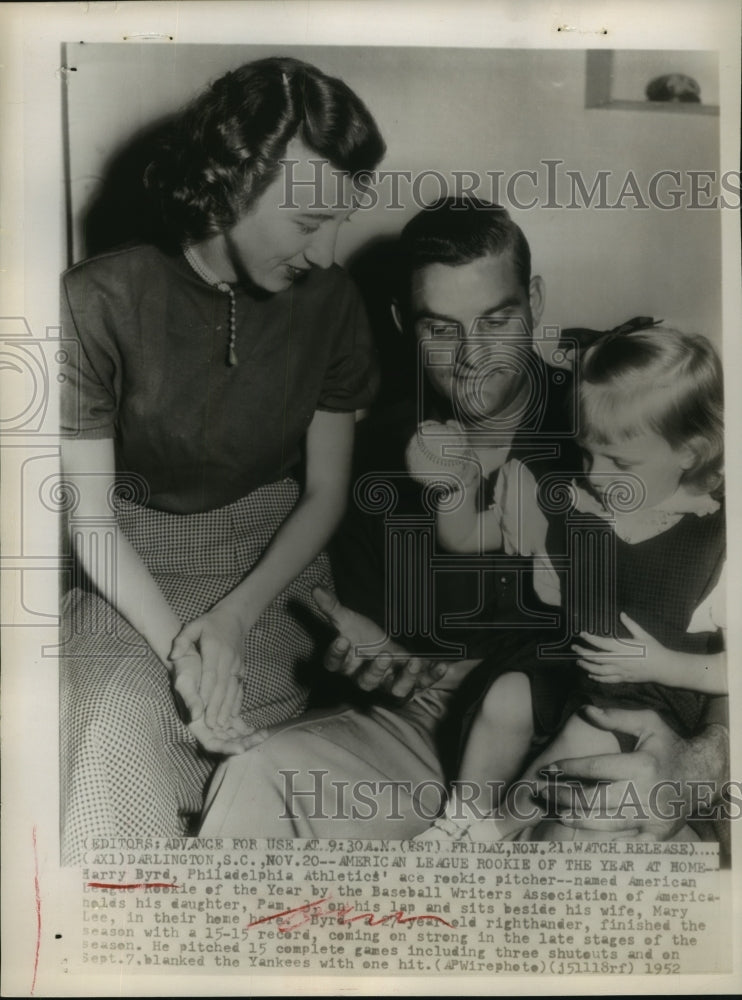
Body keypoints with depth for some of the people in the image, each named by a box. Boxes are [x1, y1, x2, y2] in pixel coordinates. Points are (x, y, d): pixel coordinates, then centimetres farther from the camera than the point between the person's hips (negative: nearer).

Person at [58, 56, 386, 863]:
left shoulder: (330, 302, -6)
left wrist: (232, 620, -14)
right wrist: (177, 643, -23)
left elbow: (325, 493, -1)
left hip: (270, 566, 2)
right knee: (118, 725, -23)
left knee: (129, 737, -19)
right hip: (135, 577, -1)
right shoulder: (103, 301, -13)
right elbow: (90, 518, -9)